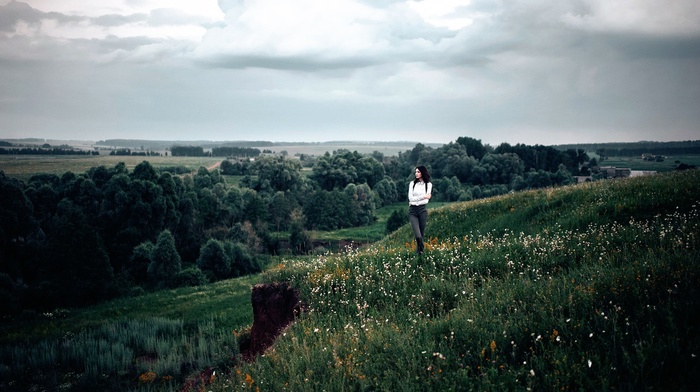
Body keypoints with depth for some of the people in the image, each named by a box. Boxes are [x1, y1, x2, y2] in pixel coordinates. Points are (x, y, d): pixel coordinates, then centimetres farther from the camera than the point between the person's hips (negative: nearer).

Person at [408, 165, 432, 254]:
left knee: (422, 234, 4)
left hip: (422, 210, 0)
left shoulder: (428, 184, 2)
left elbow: (426, 200, -4)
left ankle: (419, 252, 17)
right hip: (413, 211, 0)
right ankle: (421, 250, 6)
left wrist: (414, 201, -5)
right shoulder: (412, 183, 6)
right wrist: (423, 196, -11)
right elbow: (410, 198, -5)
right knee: (417, 235, -15)